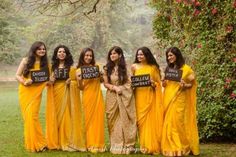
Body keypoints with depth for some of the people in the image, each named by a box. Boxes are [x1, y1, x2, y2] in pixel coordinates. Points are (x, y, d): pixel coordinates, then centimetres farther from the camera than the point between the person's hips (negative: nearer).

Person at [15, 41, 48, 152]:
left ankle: (36, 143, 1)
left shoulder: (45, 63, 6)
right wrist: (24, 82, -17)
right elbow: (17, 75, 1)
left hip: (36, 92, 0)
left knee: (32, 116, -10)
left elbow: (47, 78, 12)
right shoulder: (26, 61, 1)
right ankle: (31, 143, 11)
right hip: (25, 91, 0)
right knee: (27, 116, 1)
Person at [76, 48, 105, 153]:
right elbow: (81, 87, -2)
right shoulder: (79, 70, -1)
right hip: (88, 97, -3)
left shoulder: (96, 67, 8)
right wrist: (79, 79, -20)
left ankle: (98, 144, 11)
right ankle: (91, 144, 7)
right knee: (89, 119, 1)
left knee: (98, 119, 3)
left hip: (98, 96, 3)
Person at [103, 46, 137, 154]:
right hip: (112, 96, 1)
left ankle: (127, 145, 2)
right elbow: (105, 83, 3)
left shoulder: (125, 67, 3)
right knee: (114, 121, 2)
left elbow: (129, 82, 3)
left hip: (125, 96, -1)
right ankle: (116, 145, 7)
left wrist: (121, 88, -13)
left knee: (125, 119, -2)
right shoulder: (107, 68, 5)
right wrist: (114, 87, -12)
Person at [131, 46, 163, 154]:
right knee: (141, 120, 0)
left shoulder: (153, 67, 4)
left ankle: (153, 146, 5)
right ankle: (144, 146, 7)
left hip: (150, 97, -1)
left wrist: (153, 83, -13)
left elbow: (158, 82, 7)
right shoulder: (134, 67, 7)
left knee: (151, 120, -2)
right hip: (139, 97, 1)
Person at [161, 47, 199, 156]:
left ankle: (180, 148, -3)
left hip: (179, 99, -6)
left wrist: (185, 85, -22)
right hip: (168, 99, 6)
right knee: (168, 122, 3)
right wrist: (164, 84, -1)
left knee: (178, 122, -8)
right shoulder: (168, 69, 16)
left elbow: (191, 84, -2)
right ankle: (170, 147, 7)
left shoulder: (186, 69, -3)